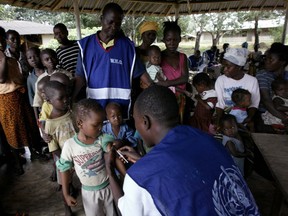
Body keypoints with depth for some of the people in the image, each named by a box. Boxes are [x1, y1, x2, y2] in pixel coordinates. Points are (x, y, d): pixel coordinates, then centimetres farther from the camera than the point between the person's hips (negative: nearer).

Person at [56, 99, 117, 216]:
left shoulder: (102, 139, -18)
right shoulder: (70, 145, -20)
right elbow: (64, 169, -8)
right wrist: (66, 194, -3)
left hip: (108, 186, 1)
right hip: (90, 191, -1)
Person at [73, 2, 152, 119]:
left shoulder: (127, 45, 0)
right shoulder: (86, 44, 1)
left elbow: (141, 72, 3)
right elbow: (80, 76, 0)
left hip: (121, 103, 0)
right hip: (95, 103, 1)